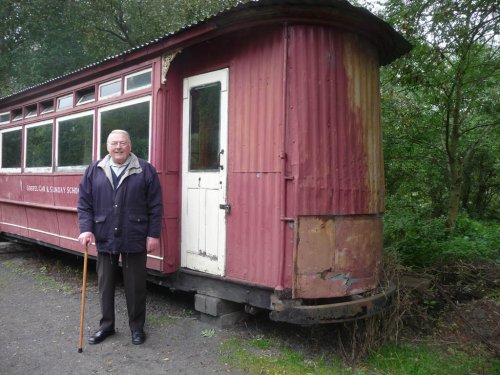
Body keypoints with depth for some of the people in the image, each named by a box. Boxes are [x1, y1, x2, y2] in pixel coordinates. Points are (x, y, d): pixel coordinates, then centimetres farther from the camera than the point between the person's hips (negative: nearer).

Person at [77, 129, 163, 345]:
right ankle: (106, 325, 31)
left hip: (135, 239, -2)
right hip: (105, 238, 3)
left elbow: (155, 206, -3)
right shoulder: (94, 171, 6)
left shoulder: (146, 170, -2)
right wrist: (86, 229, -5)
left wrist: (153, 234, -6)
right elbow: (84, 203, 6)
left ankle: (137, 327, 24)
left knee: (135, 286, 7)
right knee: (105, 284, 14)